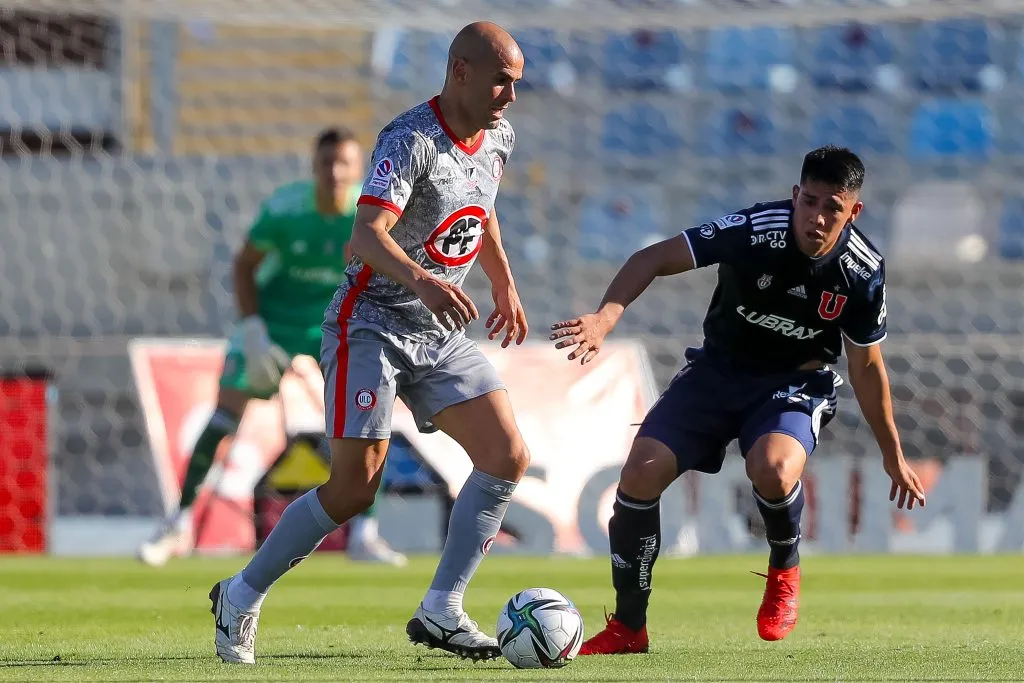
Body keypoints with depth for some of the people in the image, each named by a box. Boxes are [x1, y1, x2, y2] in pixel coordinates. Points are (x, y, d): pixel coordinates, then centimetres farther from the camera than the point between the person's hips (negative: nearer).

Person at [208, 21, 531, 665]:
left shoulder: (498, 137, 5)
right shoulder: (411, 140, -21)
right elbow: (368, 234, -34)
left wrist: (505, 284, 31)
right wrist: (421, 281, -51)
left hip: (442, 332, 8)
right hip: (372, 326, -8)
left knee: (508, 457, -7)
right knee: (354, 488, -11)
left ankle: (441, 611, -3)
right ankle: (242, 596, 8)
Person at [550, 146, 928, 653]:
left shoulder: (864, 272, -16)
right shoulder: (758, 230, -23)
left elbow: (866, 365, 1)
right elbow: (654, 259, -22)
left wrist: (893, 455, 8)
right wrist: (604, 318, -39)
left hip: (794, 383, -1)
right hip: (718, 369, 1)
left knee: (773, 468, -34)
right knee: (640, 474, -17)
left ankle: (784, 571, 1)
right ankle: (627, 628, 0)